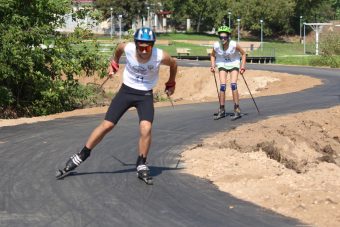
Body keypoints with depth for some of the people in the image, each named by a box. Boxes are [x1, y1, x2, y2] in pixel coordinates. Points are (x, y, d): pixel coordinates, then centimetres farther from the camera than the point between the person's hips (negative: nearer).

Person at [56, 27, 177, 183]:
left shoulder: (160, 56, -24)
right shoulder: (127, 48, -21)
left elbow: (173, 64, 1)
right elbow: (118, 48, 6)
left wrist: (171, 84, 12)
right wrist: (114, 64, 17)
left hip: (145, 95, -1)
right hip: (126, 90, 1)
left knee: (146, 128, -22)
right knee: (106, 125, -1)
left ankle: (141, 165, -2)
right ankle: (80, 157, 11)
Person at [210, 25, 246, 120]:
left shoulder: (234, 45, -24)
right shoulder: (216, 46, -19)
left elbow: (243, 54, -6)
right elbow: (212, 55, 4)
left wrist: (242, 66, -11)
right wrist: (213, 66, -6)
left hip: (234, 64, -2)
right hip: (222, 64, 2)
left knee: (233, 85, -17)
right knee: (222, 86, -11)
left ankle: (237, 110, -10)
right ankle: (222, 110, 1)